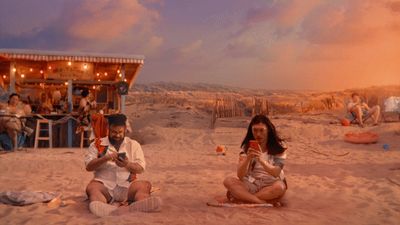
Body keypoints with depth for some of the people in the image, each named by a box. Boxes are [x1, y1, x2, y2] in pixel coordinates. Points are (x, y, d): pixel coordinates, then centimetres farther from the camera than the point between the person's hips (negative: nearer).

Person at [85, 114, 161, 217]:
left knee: (145, 185, -28)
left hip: (127, 186, 1)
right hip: (104, 185, 0)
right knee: (91, 187, -32)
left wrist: (127, 165, -15)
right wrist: (105, 158, -14)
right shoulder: (97, 144, 12)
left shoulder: (133, 144, 13)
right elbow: (88, 166, 3)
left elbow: (140, 169, 6)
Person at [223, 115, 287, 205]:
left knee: (279, 187, -36)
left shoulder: (277, 147, -5)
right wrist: (248, 158, -28)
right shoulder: (247, 146, -1)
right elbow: (240, 175, -10)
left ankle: (241, 198, -23)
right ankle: (264, 202, -30)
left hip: (271, 186, -2)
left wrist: (261, 160, -34)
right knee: (228, 181, -23)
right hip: (251, 185, 2)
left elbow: (276, 173, -17)